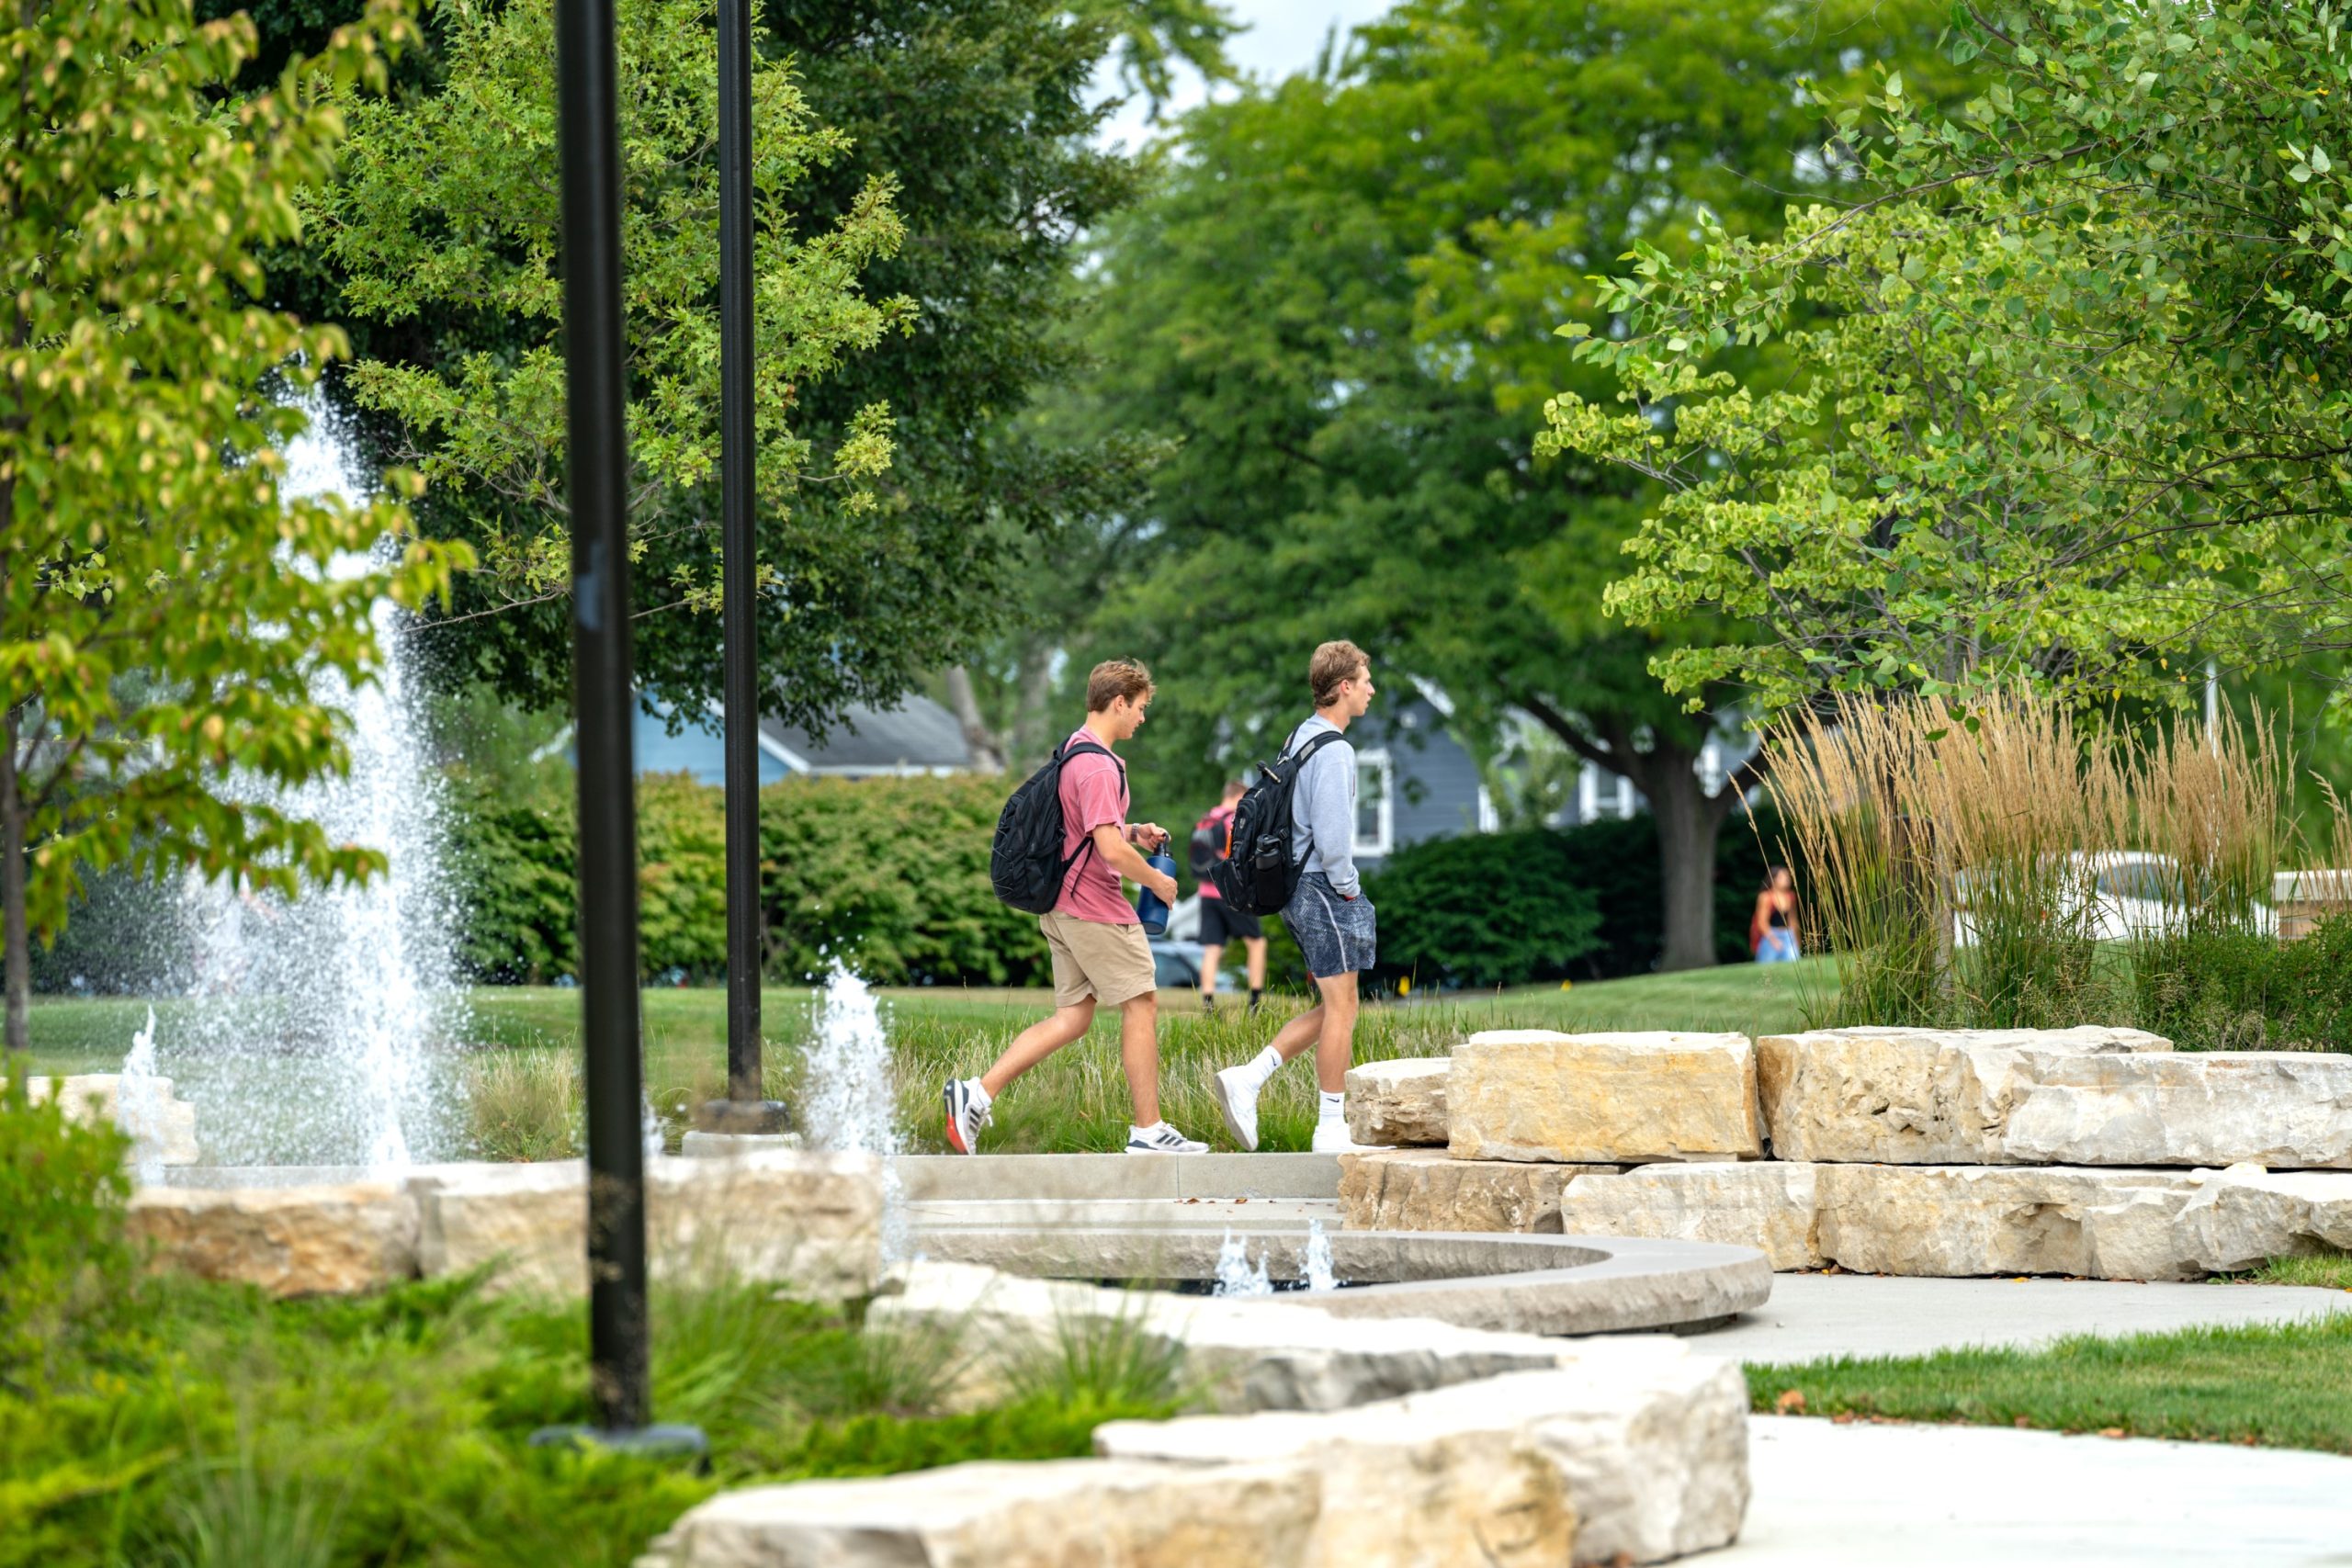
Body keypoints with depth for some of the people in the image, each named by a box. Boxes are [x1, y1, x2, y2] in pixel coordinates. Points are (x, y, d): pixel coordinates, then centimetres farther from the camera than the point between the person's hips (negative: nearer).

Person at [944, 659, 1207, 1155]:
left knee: (1072, 1017, 9)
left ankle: (979, 1092, -1)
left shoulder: (1073, 752, 14)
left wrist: (1134, 832, 16)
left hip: (1063, 908, 10)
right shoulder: (1097, 767, -19)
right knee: (1141, 1006, 1)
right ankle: (1148, 1131, 6)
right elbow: (1111, 851, -25)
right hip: (1095, 909, -10)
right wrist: (1158, 882, -10)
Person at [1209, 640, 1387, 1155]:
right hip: (1323, 887, -10)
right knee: (1341, 1007, -2)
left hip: (1297, 883, 10)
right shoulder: (1333, 750, -17)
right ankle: (1332, 1129, 2)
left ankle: (1247, 1079, 6)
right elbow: (1332, 834, -24)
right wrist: (1347, 887, -10)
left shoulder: (1298, 740, 14)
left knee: (1332, 1008, 14)